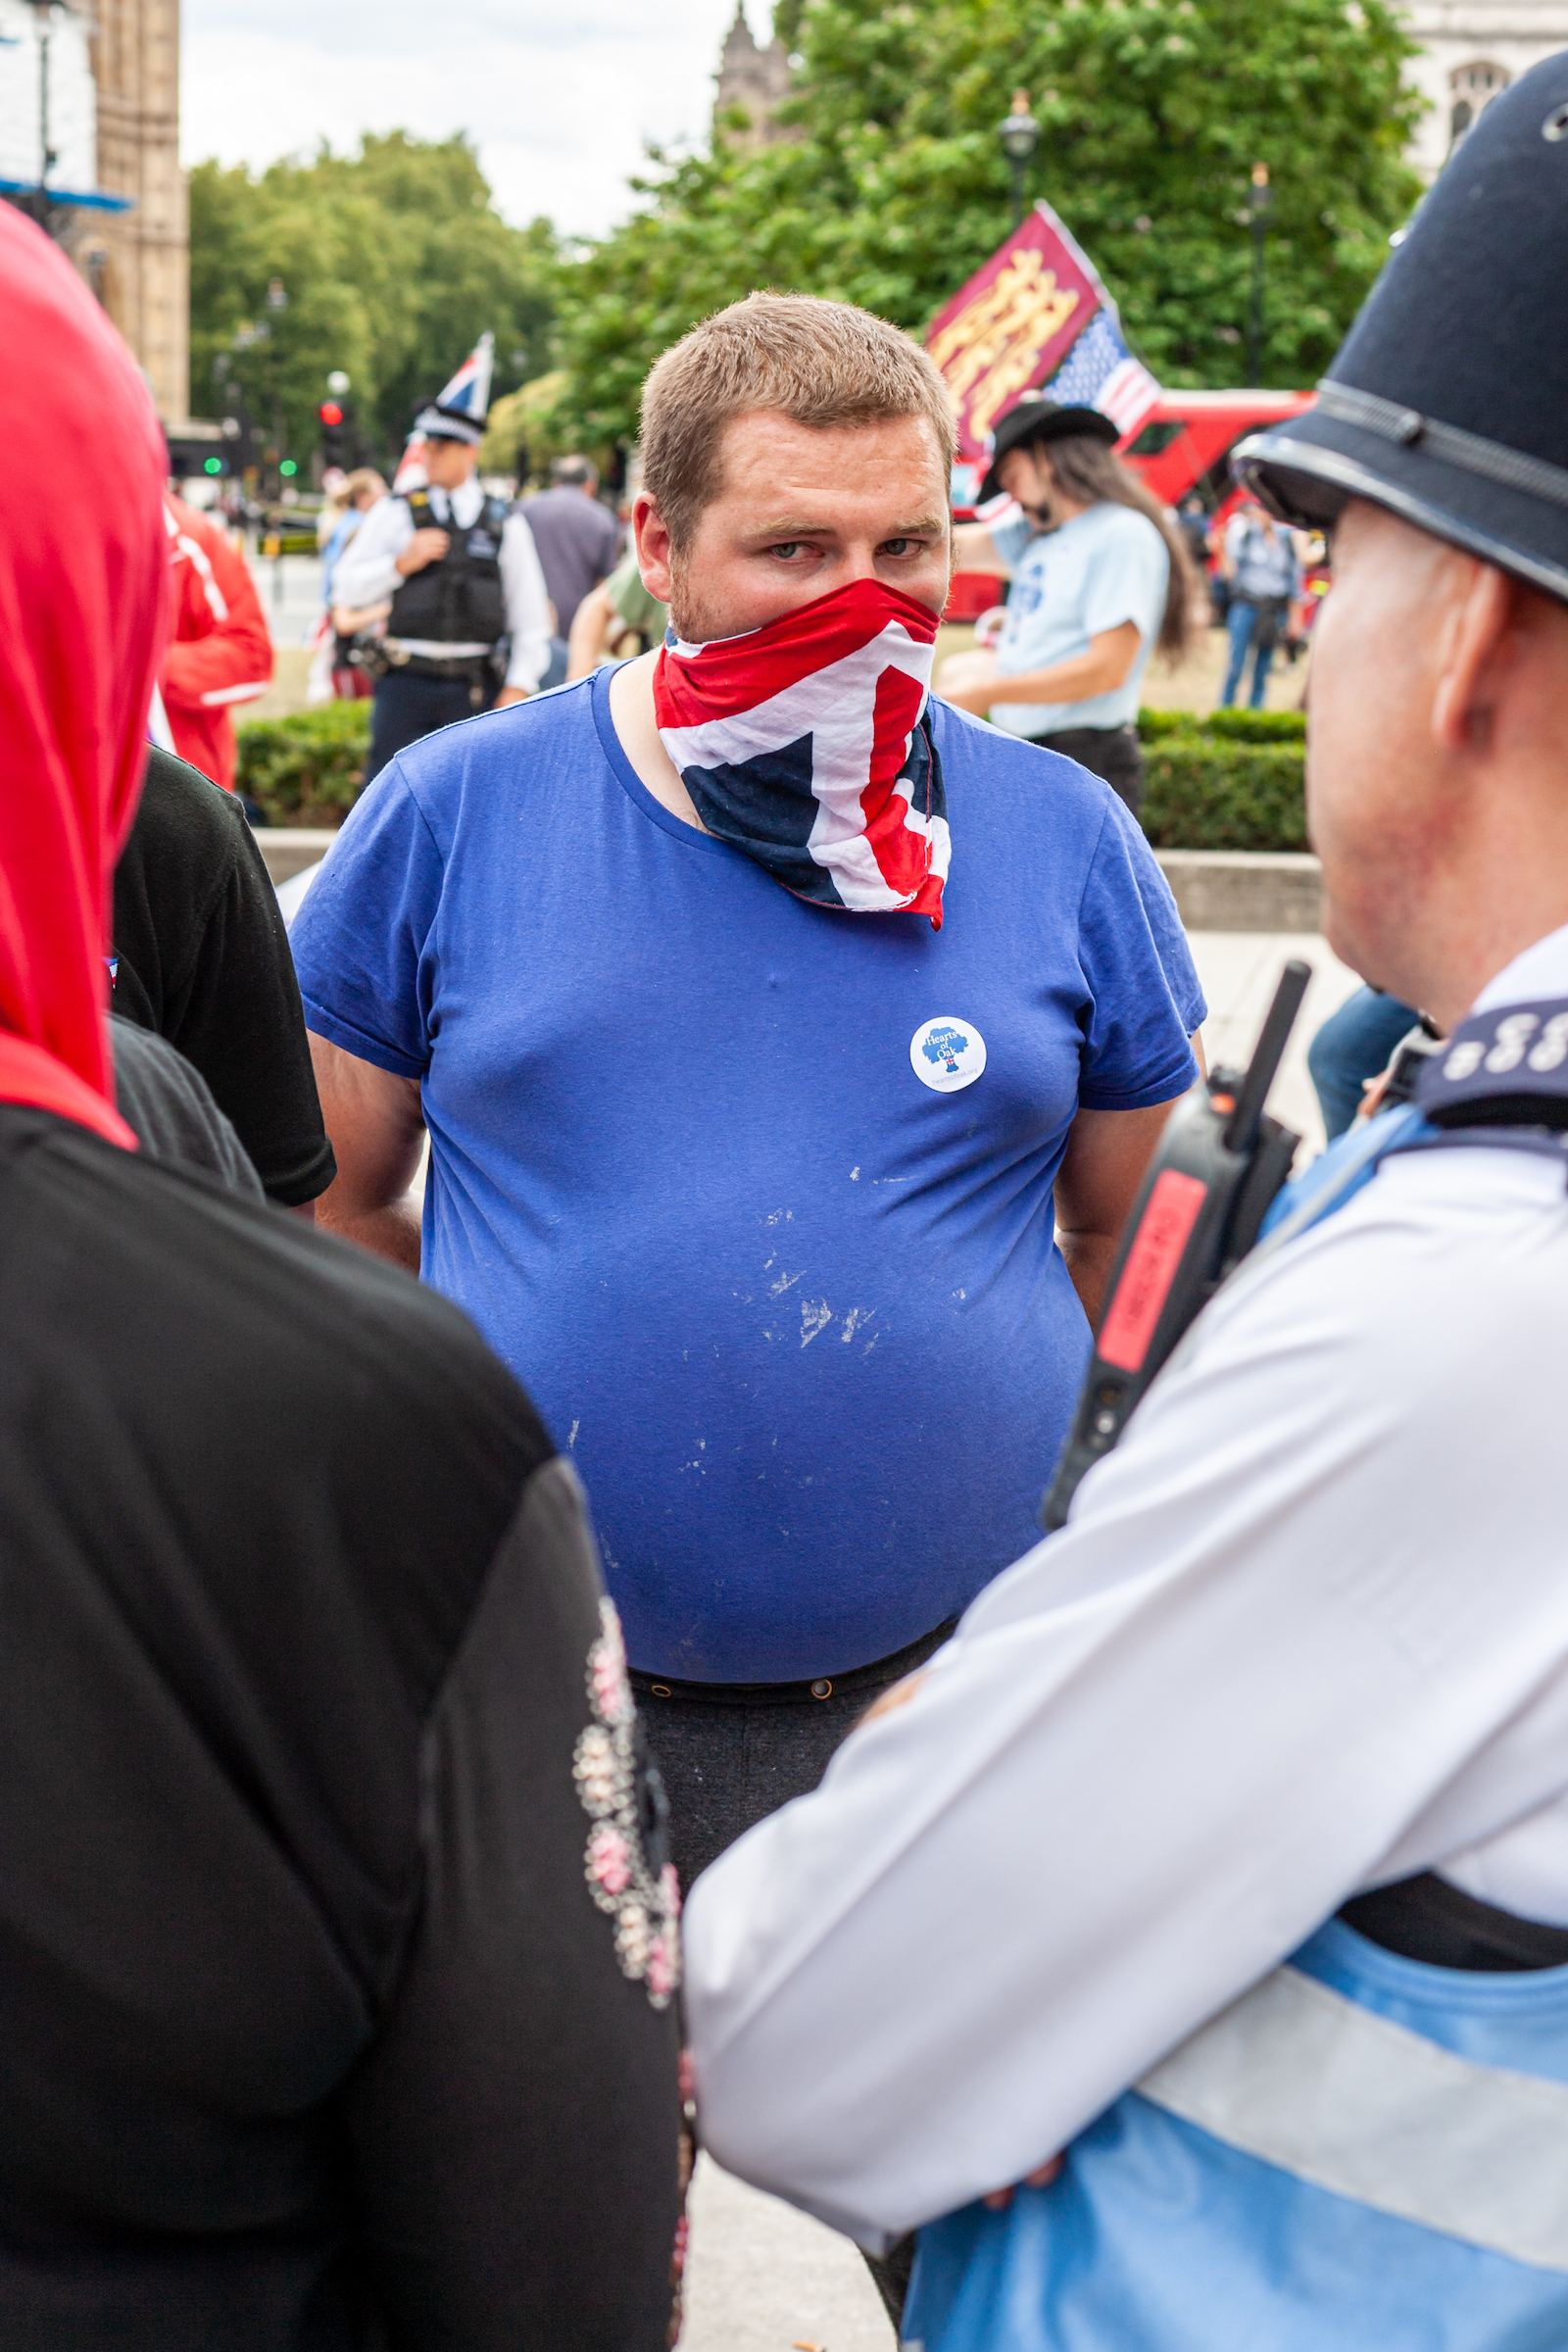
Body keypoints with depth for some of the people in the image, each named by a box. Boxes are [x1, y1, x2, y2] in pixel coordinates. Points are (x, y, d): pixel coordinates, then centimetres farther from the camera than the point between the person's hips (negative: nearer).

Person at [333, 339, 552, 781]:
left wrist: (516, 690, 1)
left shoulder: (505, 524, 8)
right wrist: (401, 563, -10)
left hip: (478, 690, 0)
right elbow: (346, 590, 4)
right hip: (407, 682, 0)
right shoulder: (395, 513, 7)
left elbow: (531, 620, 10)